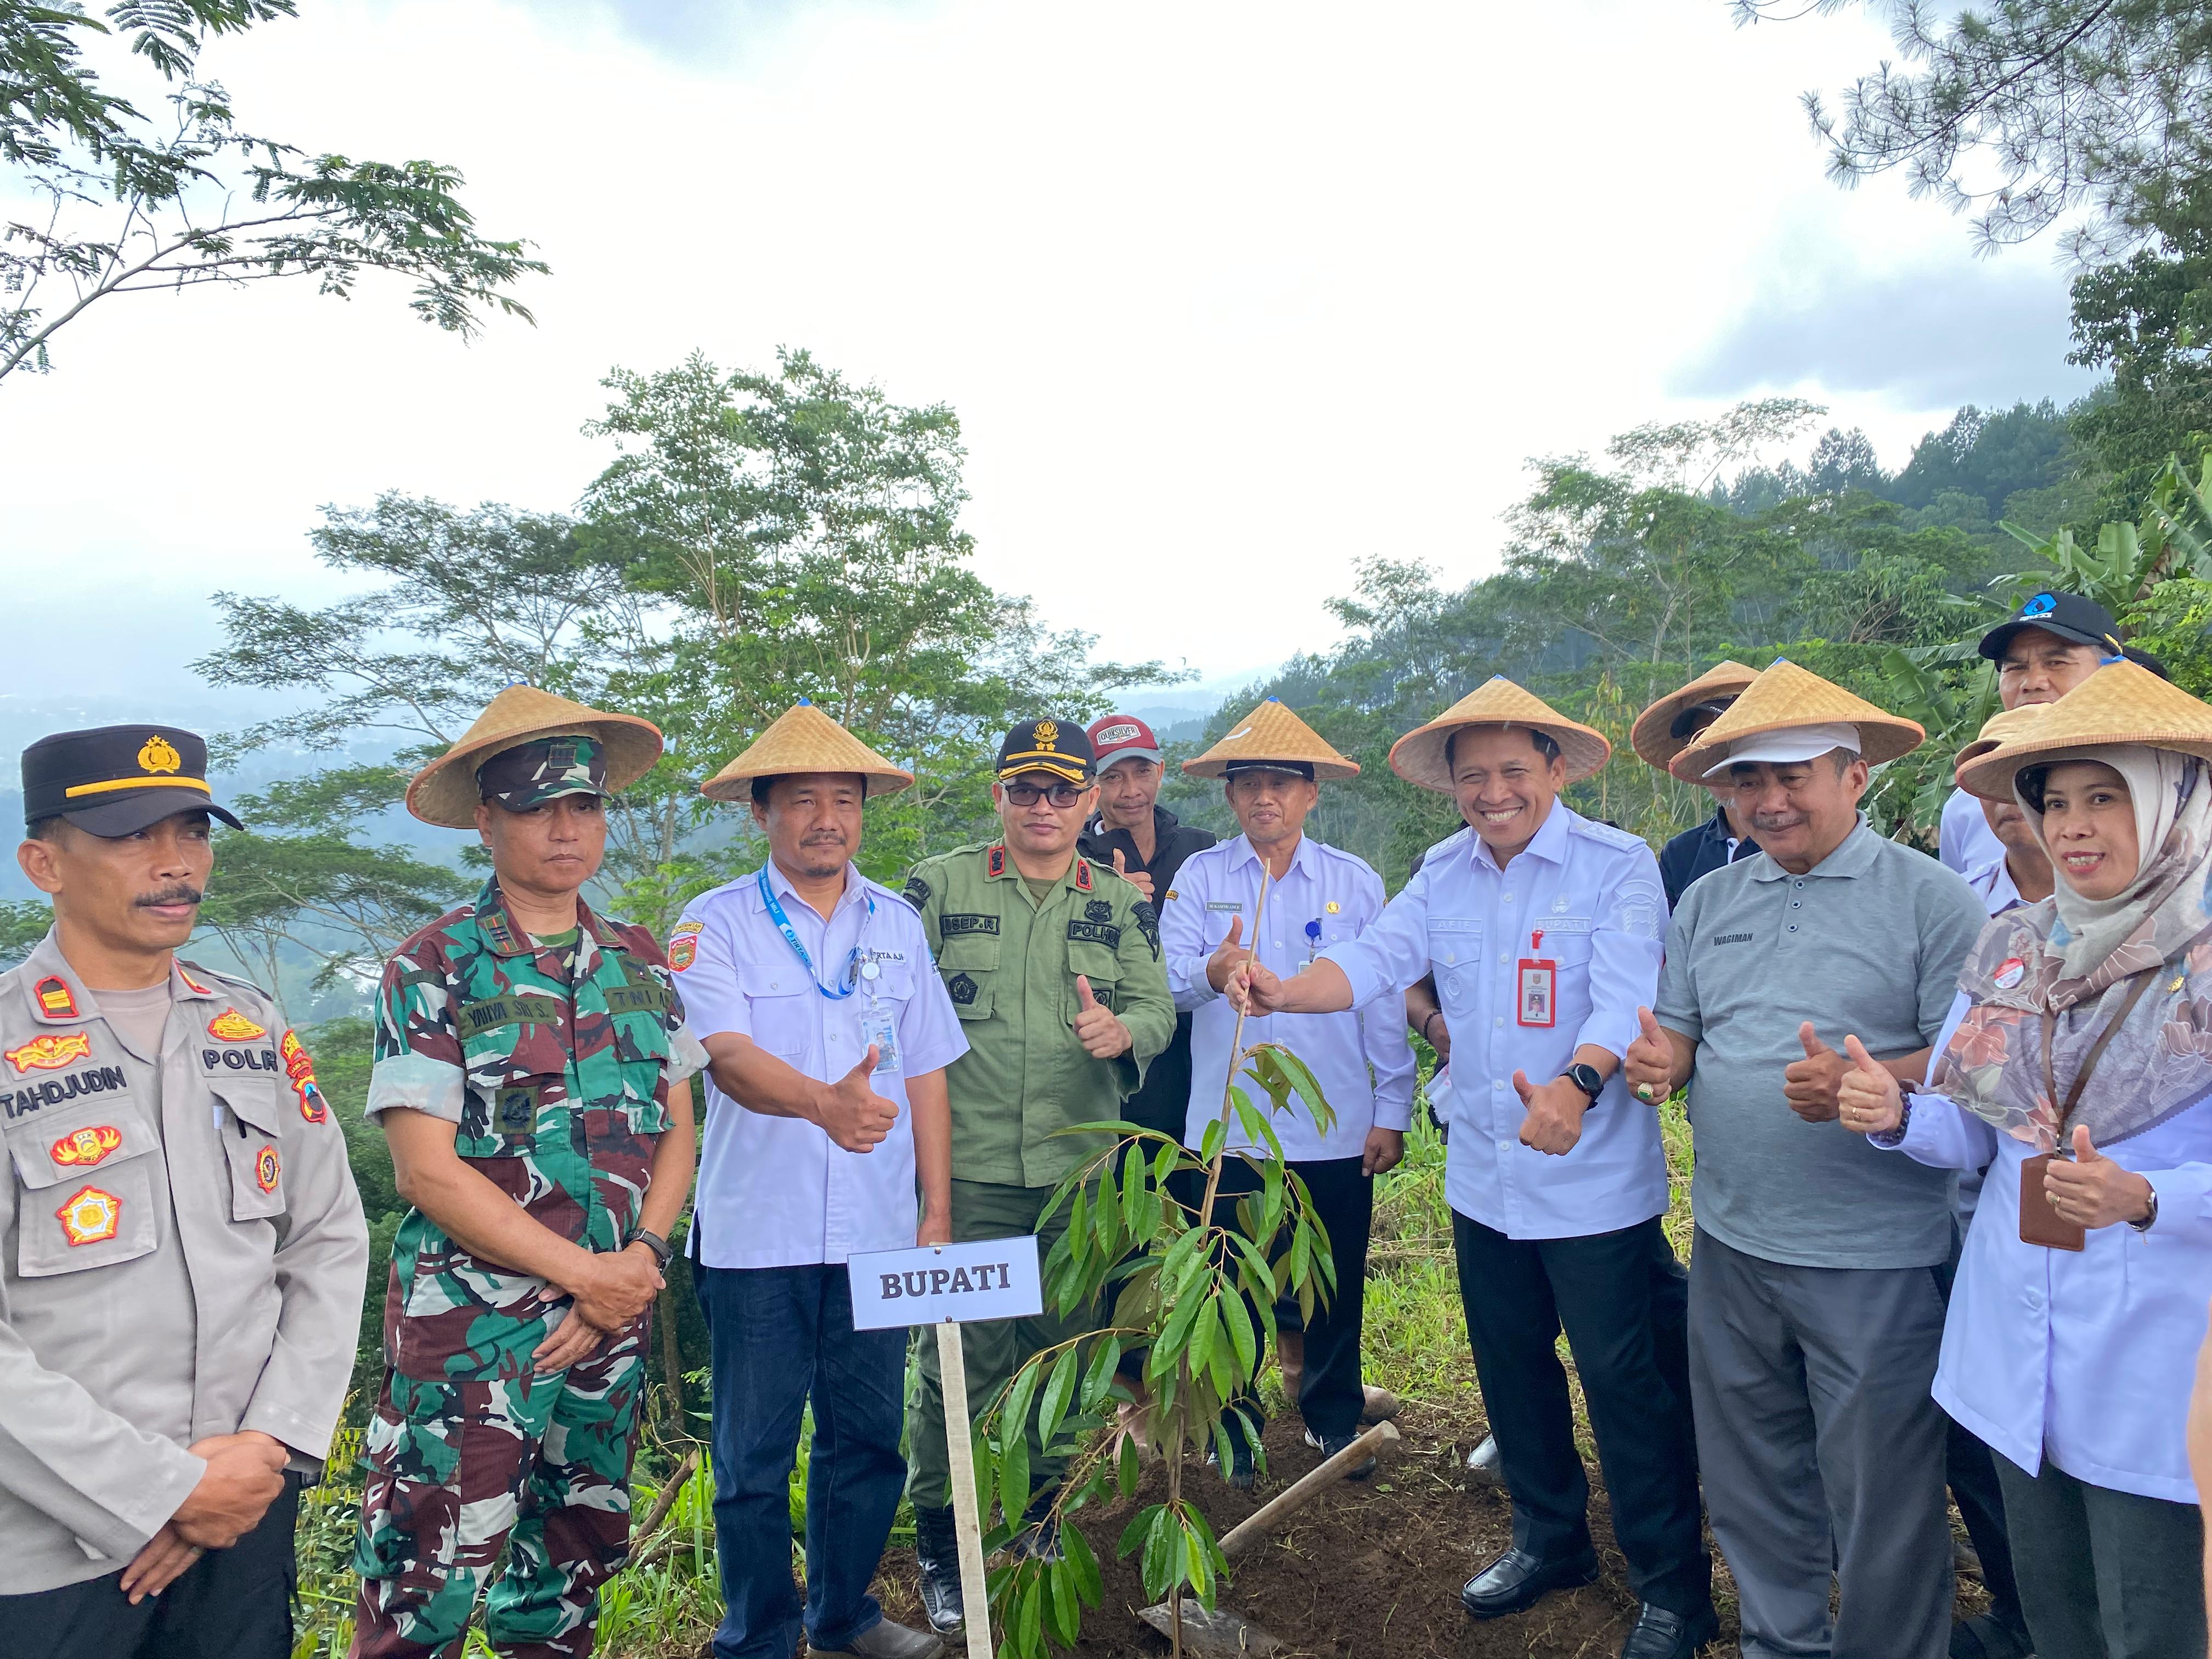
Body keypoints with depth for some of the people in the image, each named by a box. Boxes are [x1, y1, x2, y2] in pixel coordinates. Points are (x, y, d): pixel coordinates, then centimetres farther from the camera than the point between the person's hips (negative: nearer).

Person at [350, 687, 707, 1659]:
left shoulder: (641, 965, 6)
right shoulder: (434, 970, -7)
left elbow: (676, 1135, 9)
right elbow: (427, 1170, -12)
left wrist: (640, 1259, -7)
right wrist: (585, 1270, -13)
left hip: (613, 1322, 4)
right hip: (468, 1327, -4)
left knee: (570, 1579, 16)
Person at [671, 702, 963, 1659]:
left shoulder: (896, 923, 7)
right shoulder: (715, 923, -5)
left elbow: (926, 1072, 9)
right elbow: (727, 1055, -21)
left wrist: (937, 1212, 6)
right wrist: (824, 1101, -40)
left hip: (877, 1232, 3)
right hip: (756, 1235, -3)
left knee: (870, 1442, 15)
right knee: (754, 1456, 9)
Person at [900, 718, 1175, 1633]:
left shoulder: (1121, 902, 7)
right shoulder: (938, 887, 0)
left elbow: (1157, 1006, 2)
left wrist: (1122, 1030, -20)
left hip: (1082, 1172, 3)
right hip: (966, 1170, -3)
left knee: (1064, 1346, 14)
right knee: (959, 1355, 2)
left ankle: (1039, 1508, 36)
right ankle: (939, 1533, 21)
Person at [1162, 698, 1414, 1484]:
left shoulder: (1355, 882, 3)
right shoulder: (1199, 877, 1)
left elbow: (1383, 1003, 3)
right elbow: (1170, 977, -11)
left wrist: (1392, 1112, 0)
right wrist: (1210, 972, -34)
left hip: (1335, 1131, 1)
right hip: (1227, 1126, 0)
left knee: (1336, 1287, 12)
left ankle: (1335, 1421, 34)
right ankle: (1234, 1428, 30)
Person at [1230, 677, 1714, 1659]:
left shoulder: (1618, 866, -13)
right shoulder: (1445, 872, 3)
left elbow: (1625, 997, -26)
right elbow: (1378, 957, -7)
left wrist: (1577, 1084, -45)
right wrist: (1284, 993, -26)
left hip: (1594, 1182, -5)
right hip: (1484, 1176, 6)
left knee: (1624, 1380, 5)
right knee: (1511, 1366, 20)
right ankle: (1550, 1539, 42)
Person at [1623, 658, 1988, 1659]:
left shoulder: (1931, 899, -7)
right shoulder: (1707, 902, 9)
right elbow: (1675, 1033, 13)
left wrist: (1861, 1083, -27)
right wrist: (1657, 1063, -10)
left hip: (1875, 1262, -5)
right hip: (1730, 1241, 5)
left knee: (1879, 1496, 8)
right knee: (1749, 1483, 19)